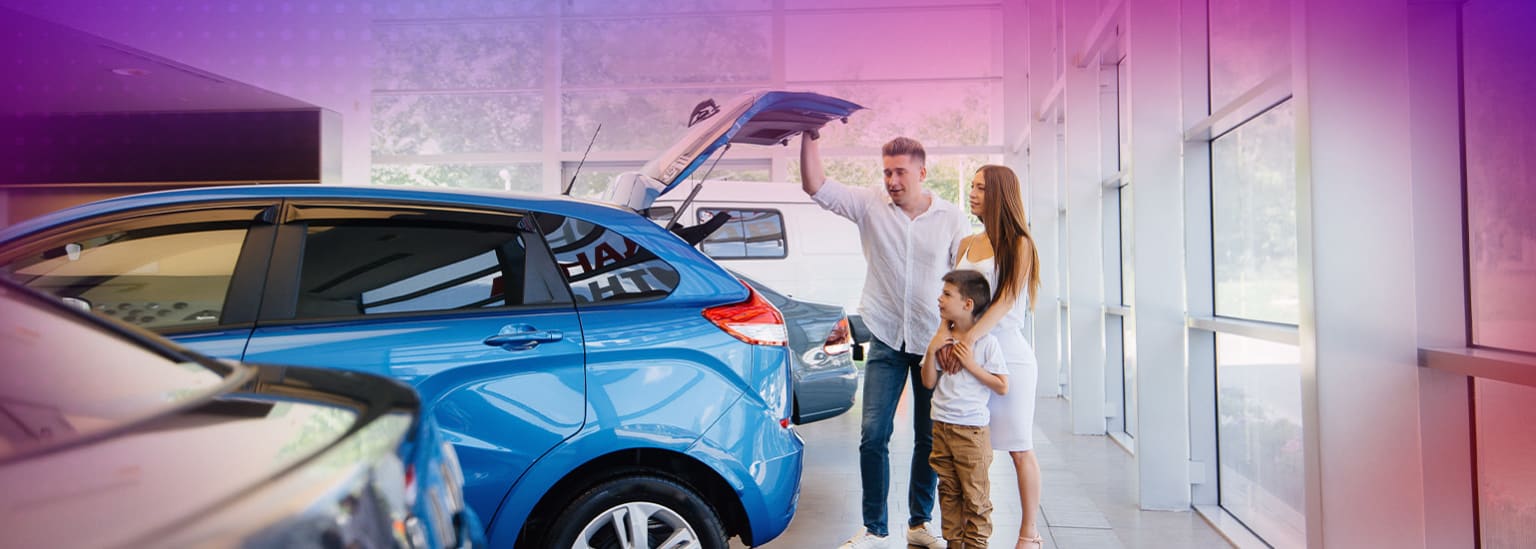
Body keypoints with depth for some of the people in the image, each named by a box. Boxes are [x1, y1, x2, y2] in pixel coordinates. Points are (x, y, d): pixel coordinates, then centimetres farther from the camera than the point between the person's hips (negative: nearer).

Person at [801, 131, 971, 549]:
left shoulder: (953, 220, 0)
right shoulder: (870, 206, 0)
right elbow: (815, 186, -5)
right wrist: (810, 136, -14)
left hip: (934, 343, 0)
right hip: (886, 342, 0)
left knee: (930, 438, 9)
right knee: (873, 435, -2)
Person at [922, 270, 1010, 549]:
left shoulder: (986, 341, -9)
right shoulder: (942, 338, 7)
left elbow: (1002, 386, -10)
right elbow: (929, 382, 7)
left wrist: (971, 364, -16)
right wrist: (931, 351, -6)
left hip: (971, 431, -5)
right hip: (941, 428, 6)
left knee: (975, 495, 3)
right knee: (948, 491, 14)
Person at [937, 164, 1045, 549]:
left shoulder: (1019, 244, -3)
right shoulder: (967, 244, 14)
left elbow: (1006, 300, -13)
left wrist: (967, 339, -24)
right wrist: (945, 335, -9)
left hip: (1008, 354, -5)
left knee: (1019, 449, 3)